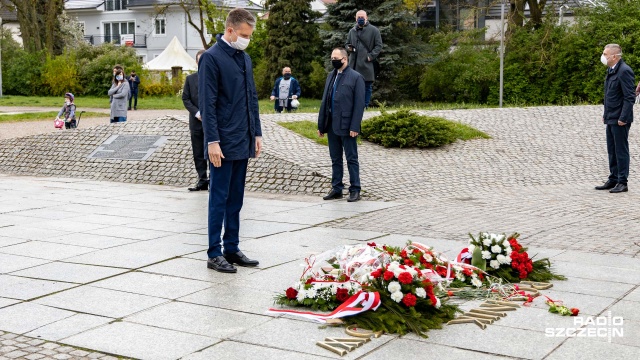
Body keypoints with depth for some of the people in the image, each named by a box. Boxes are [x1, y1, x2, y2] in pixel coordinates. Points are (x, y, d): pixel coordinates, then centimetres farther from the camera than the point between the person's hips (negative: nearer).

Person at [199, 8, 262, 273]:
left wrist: (257, 133, 14)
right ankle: (214, 254, 7)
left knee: (235, 200, 12)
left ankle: (232, 249, 20)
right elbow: (207, 104, -14)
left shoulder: (244, 58, 14)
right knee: (219, 199, -1)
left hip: (243, 142, 7)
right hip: (223, 143, -7)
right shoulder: (211, 58, -10)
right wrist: (212, 141, -18)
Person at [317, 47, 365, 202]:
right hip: (332, 126, 6)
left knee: (351, 159, 2)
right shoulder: (331, 76, 13)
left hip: (346, 126, -6)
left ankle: (355, 190, 9)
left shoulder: (356, 77, -7)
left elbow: (359, 104, -11)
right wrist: (321, 125, 11)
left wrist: (354, 127, -17)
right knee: (335, 159, 12)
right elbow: (325, 101, 14)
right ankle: (336, 188, 20)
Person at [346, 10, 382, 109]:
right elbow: (347, 43, 28)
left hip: (367, 63, -3)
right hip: (354, 63, 4)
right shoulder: (352, 31, 15)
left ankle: (365, 106, 7)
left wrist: (371, 56, -11)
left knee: (367, 86, 0)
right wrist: (349, 47, 3)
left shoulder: (373, 30, 2)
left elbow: (379, 45, 1)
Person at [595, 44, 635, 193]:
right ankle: (613, 180, 21)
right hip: (611, 119, 9)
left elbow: (630, 97, -19)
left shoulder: (624, 71, -16)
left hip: (620, 120, -9)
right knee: (612, 151, 13)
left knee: (621, 151, -2)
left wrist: (623, 118, -20)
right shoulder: (611, 71, 14)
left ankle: (622, 183, 5)